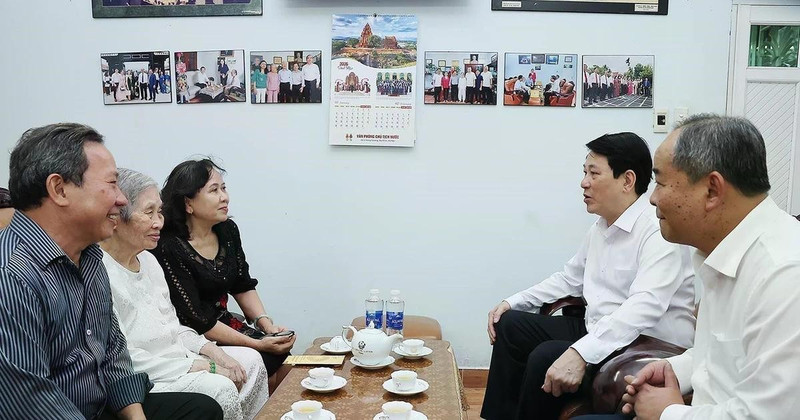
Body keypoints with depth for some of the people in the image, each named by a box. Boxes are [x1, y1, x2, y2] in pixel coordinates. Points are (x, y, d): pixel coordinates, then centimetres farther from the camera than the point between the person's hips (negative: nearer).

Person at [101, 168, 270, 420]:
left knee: (251, 360, 4)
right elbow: (123, 359, -23)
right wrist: (202, 368, -19)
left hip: (175, 356, 10)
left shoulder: (148, 260, 10)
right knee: (219, 388, -25)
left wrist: (211, 351, -1)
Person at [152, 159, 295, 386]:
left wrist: (265, 323, -5)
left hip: (224, 323, 7)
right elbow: (195, 320, -19)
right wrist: (257, 344, -20)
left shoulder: (228, 231, 2)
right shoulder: (169, 248, -20)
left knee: (284, 359, -7)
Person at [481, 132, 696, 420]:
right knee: (510, 325, 4)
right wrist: (513, 302, 11)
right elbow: (570, 278, 22)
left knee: (546, 357, -27)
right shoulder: (600, 226, 11)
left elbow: (644, 307, -32)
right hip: (597, 332, 9)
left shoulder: (659, 230, -19)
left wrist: (581, 353, -41)